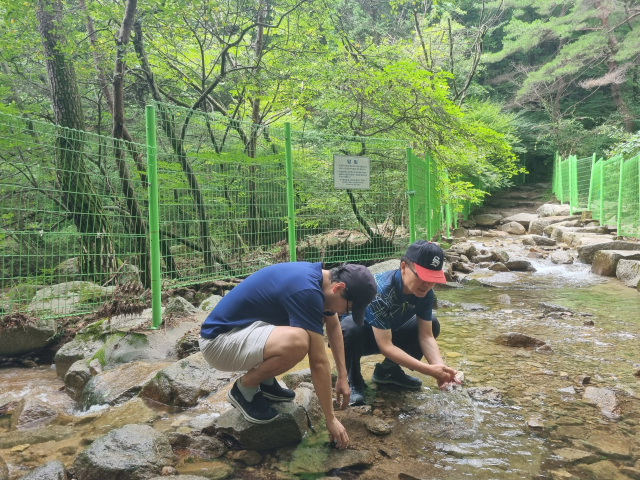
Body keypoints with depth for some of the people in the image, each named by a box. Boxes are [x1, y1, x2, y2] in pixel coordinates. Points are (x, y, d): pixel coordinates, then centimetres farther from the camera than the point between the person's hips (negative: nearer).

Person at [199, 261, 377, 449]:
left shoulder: (319, 276, 2)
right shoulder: (306, 291, -27)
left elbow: (334, 326, 17)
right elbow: (318, 362, -22)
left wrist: (343, 377, 16)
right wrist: (331, 420, -12)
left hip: (241, 328, 10)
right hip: (219, 340, -9)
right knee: (297, 342, -33)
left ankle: (265, 381, 16)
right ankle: (244, 390, -5)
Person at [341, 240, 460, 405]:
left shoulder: (424, 292, -17)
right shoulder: (381, 290, -37)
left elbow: (426, 335, -14)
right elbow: (385, 346, -36)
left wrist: (440, 366, -33)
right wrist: (429, 370, -39)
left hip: (388, 334, 7)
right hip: (359, 334, -6)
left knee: (432, 324, -8)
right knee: (350, 328, -39)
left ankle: (387, 370, 6)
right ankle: (354, 382, -11)